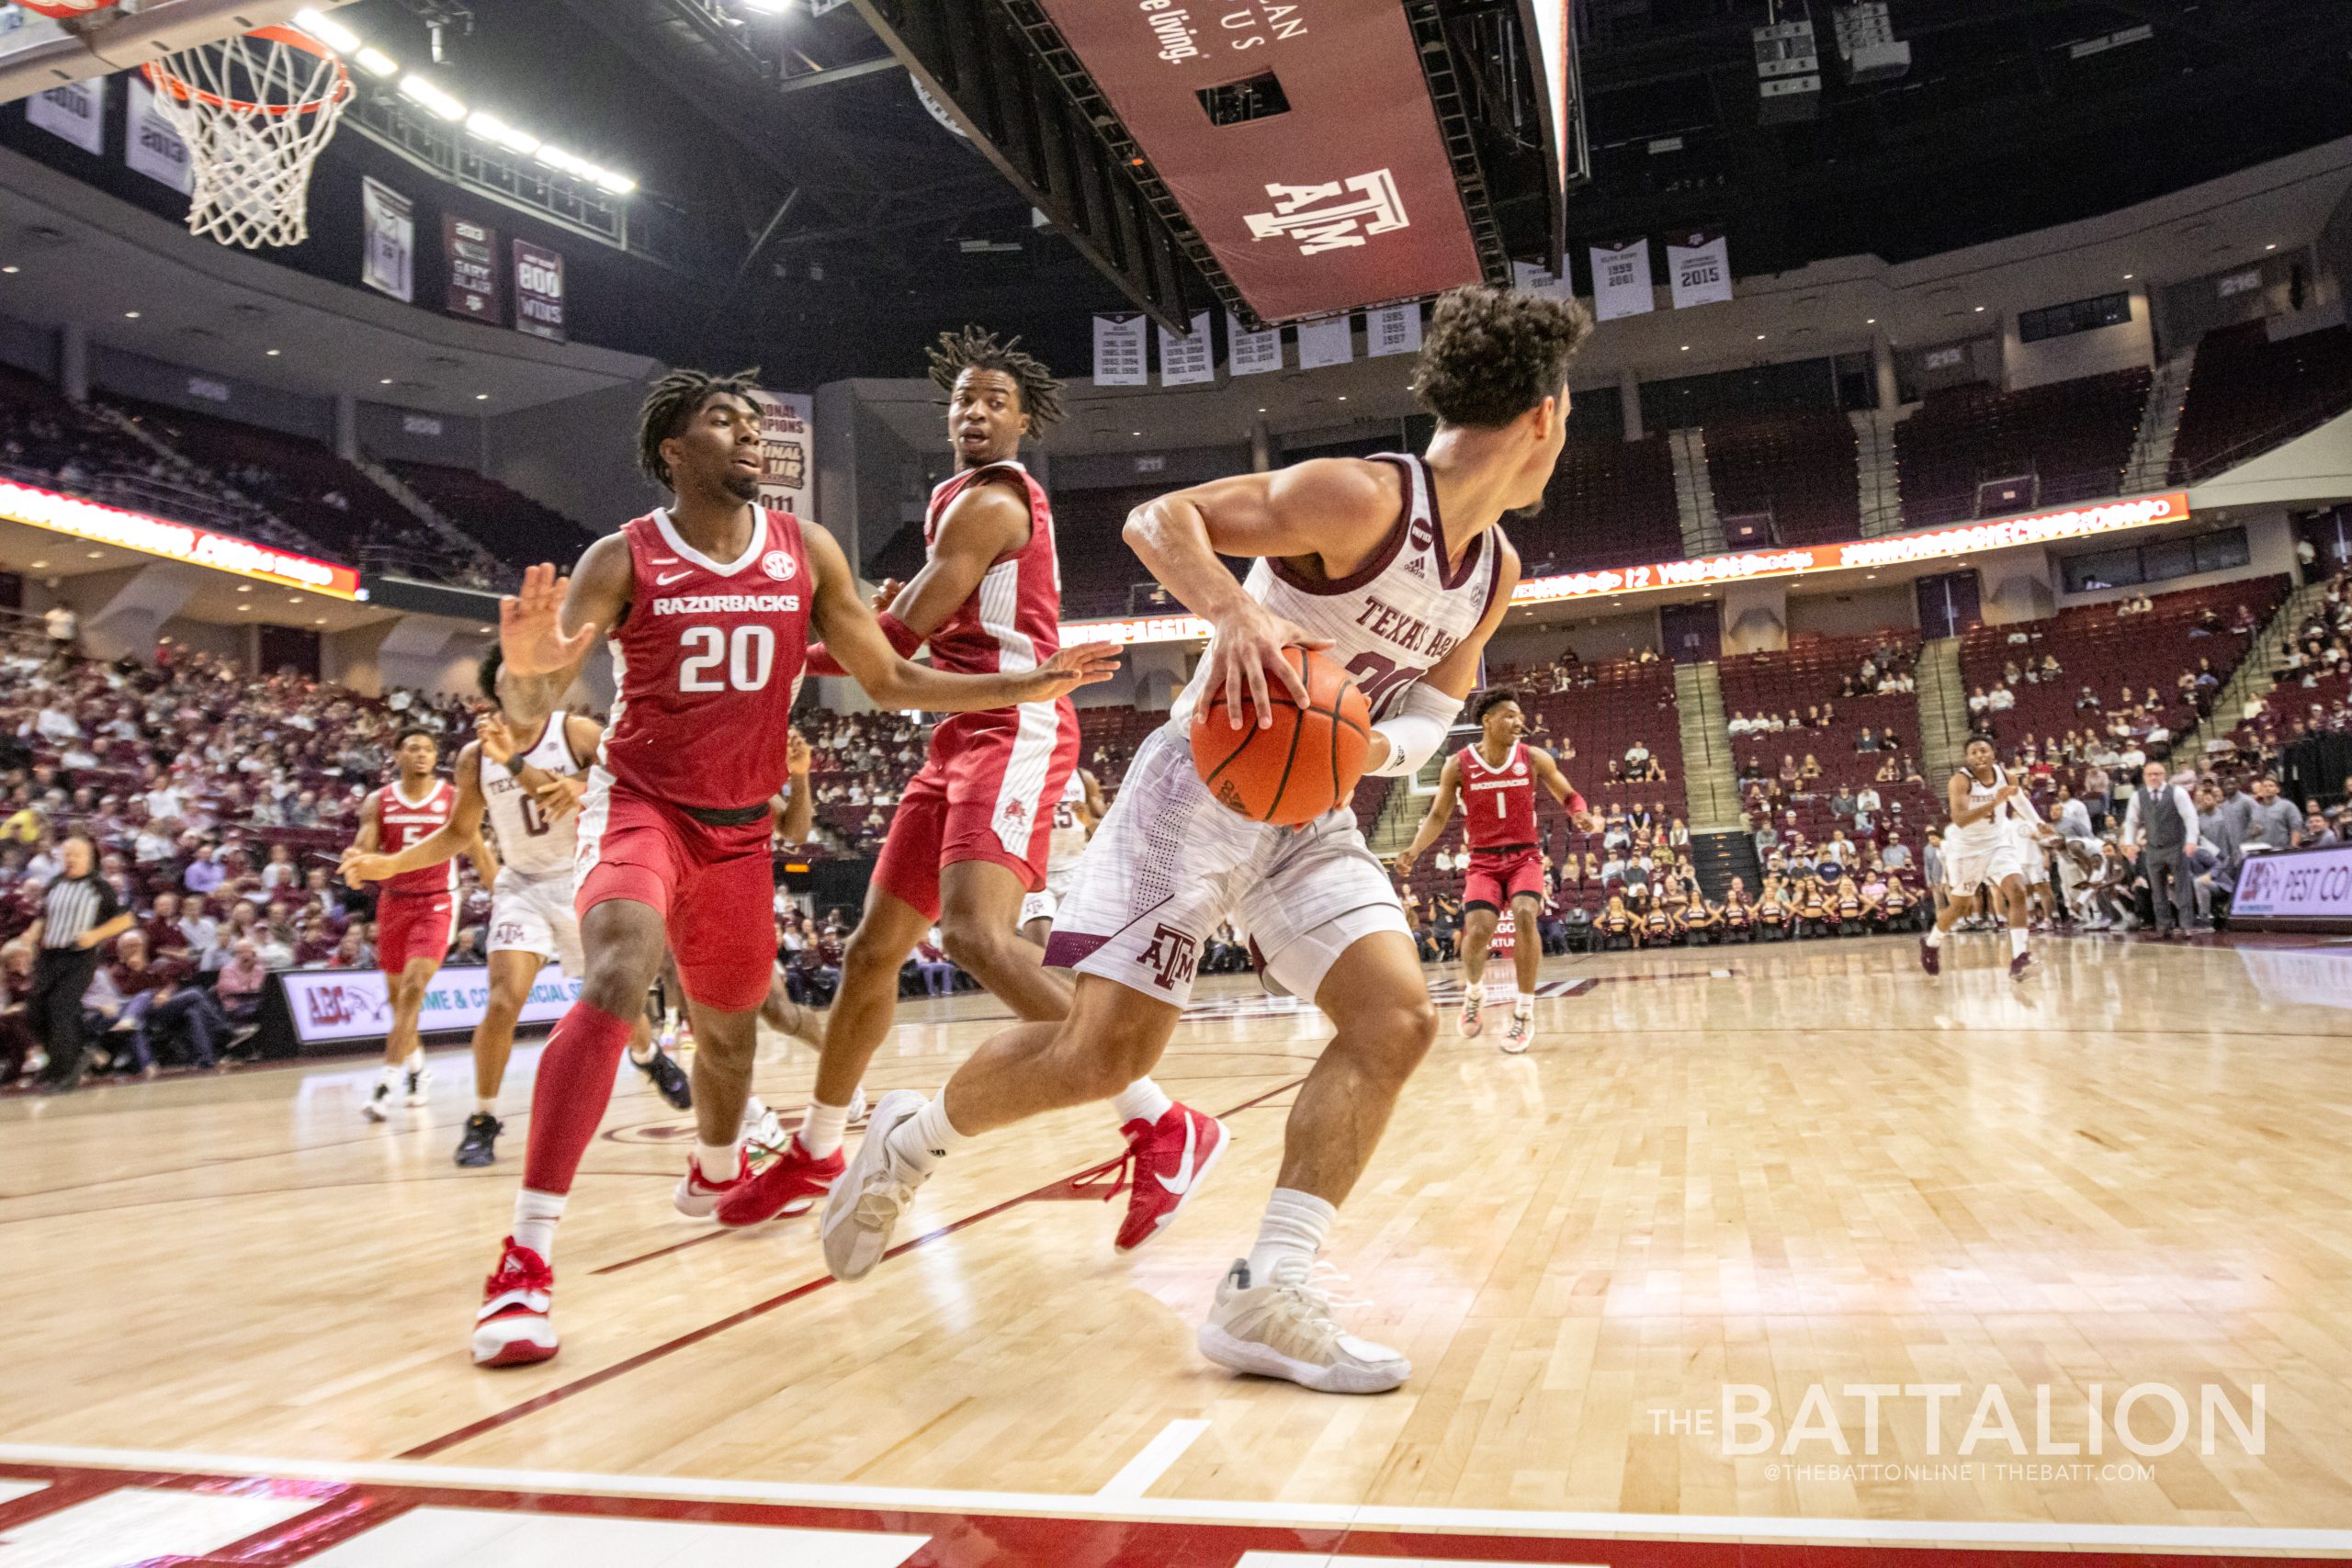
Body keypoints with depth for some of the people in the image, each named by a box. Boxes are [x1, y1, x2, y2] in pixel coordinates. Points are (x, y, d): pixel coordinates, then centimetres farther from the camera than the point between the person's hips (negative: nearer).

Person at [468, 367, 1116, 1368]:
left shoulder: (807, 553, -1)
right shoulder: (625, 559, -10)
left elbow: (889, 681, 5)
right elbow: (528, 714, -15)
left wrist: (1027, 686, -3)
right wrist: (526, 665, -39)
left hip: (741, 826, 4)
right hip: (638, 801, -4)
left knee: (729, 1029, 16)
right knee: (618, 975, -31)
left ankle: (714, 1172, 49)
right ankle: (524, 1263, -28)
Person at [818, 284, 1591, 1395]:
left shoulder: (1495, 573, 7)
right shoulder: (1359, 498, -18)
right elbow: (1157, 518, -17)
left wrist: (1383, 745, -10)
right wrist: (1233, 610, -36)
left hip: (1311, 812, 8)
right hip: (1203, 783, -7)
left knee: (1396, 1020, -10)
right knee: (1106, 1050, -11)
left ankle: (1265, 1297, -7)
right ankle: (908, 1141, 18)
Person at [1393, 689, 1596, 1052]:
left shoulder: (1534, 758, -4)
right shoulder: (1458, 765, -6)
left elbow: (1568, 796, 7)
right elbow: (1438, 816, 2)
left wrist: (1582, 815, -16)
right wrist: (1414, 849, -15)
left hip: (1525, 857, 0)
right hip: (1483, 861, 0)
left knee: (1524, 916, -27)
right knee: (1477, 931, -19)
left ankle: (1524, 1012, -11)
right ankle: (1473, 989, 18)